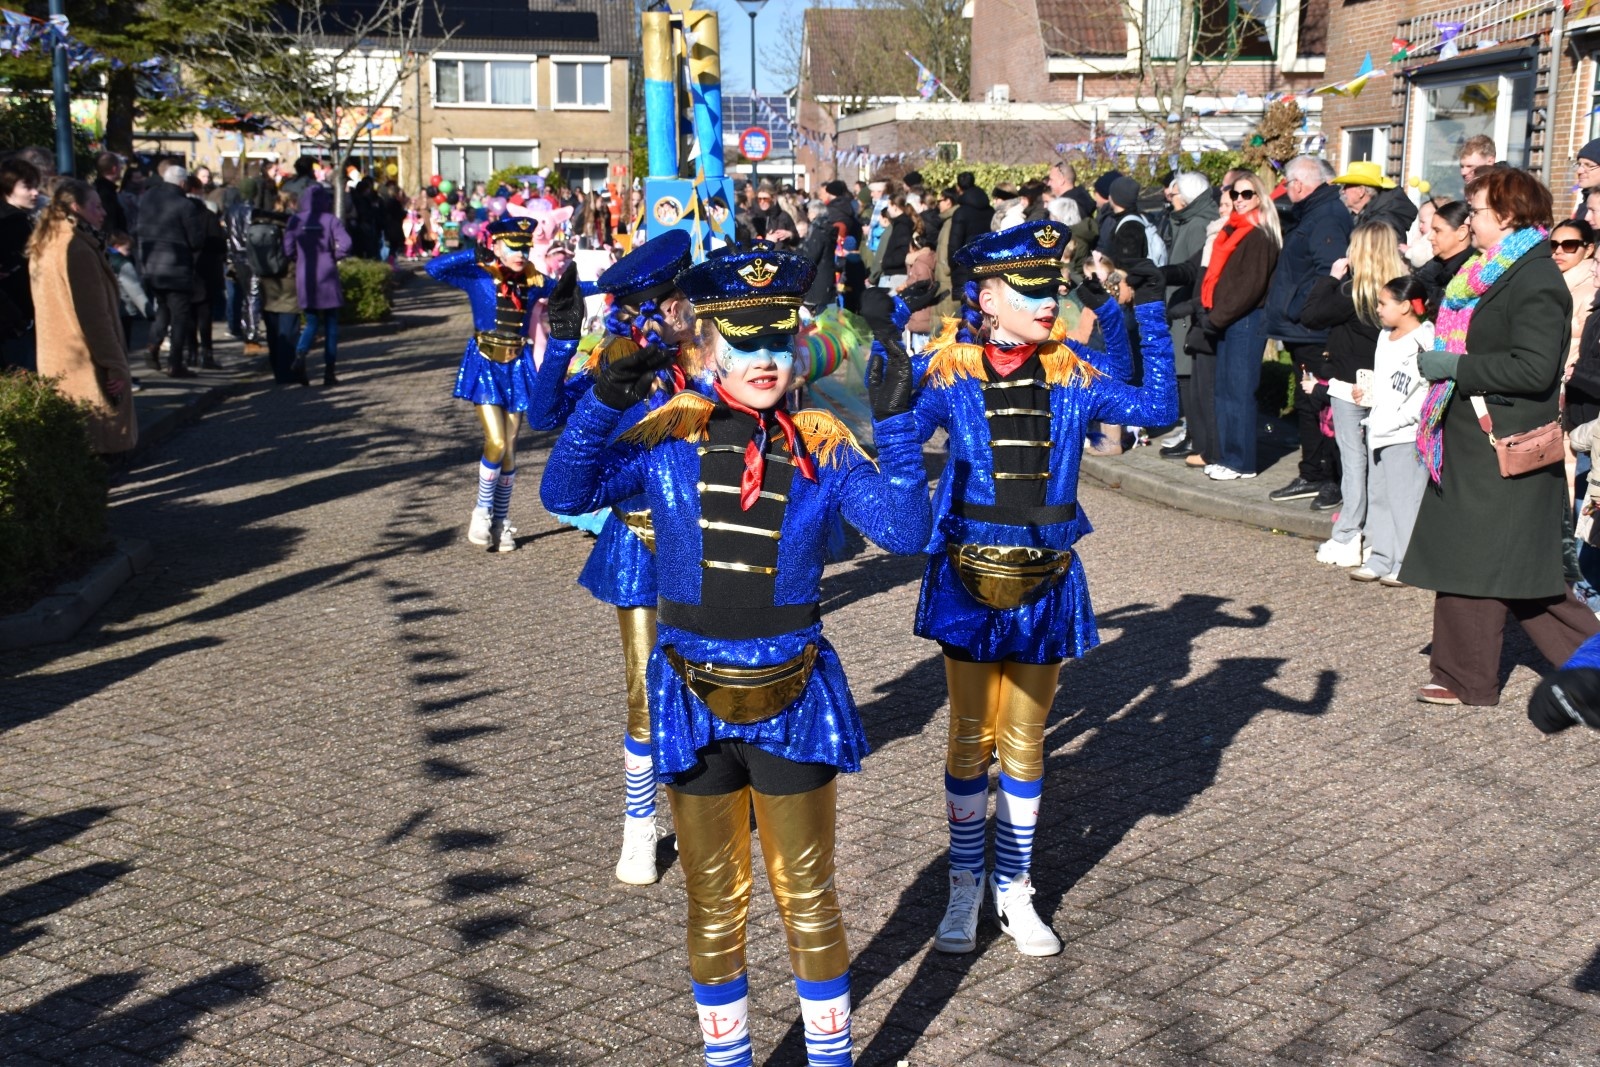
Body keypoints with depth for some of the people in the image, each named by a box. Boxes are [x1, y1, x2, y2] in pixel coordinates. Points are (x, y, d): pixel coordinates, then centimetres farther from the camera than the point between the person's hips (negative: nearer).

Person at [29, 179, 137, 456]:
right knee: (97, 439, -4)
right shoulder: (77, 249, -17)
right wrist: (115, 365, -16)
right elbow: (95, 316, -19)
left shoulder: (43, 247, 12)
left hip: (56, 362, 9)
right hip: (85, 364, -9)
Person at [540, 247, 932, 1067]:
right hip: (694, 704, 1)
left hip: (795, 700, 0)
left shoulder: (823, 448, -5)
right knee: (714, 904, 16)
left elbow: (905, 530, -15)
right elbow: (566, 494, -9)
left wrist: (895, 423, -25)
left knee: (806, 897, 15)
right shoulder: (670, 437, -4)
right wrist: (601, 405, -23)